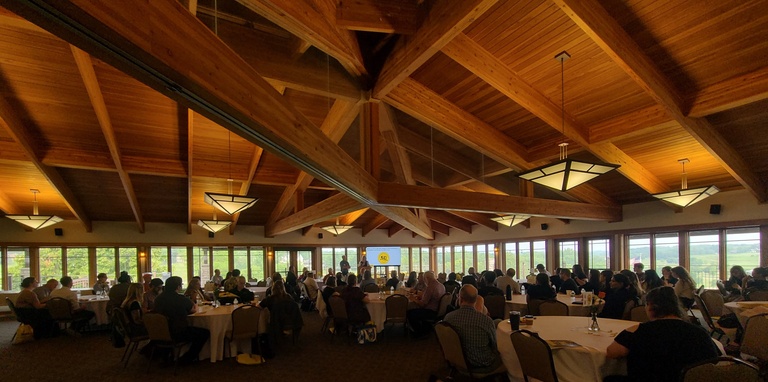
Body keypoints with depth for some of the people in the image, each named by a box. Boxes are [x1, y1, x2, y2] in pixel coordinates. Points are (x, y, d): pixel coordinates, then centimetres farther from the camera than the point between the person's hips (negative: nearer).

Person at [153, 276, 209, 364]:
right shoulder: (181, 299, -19)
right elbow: (193, 310, 1)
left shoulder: (158, 299, -1)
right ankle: (187, 359, 12)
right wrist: (195, 305, 24)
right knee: (205, 333, 5)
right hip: (178, 334, -7)